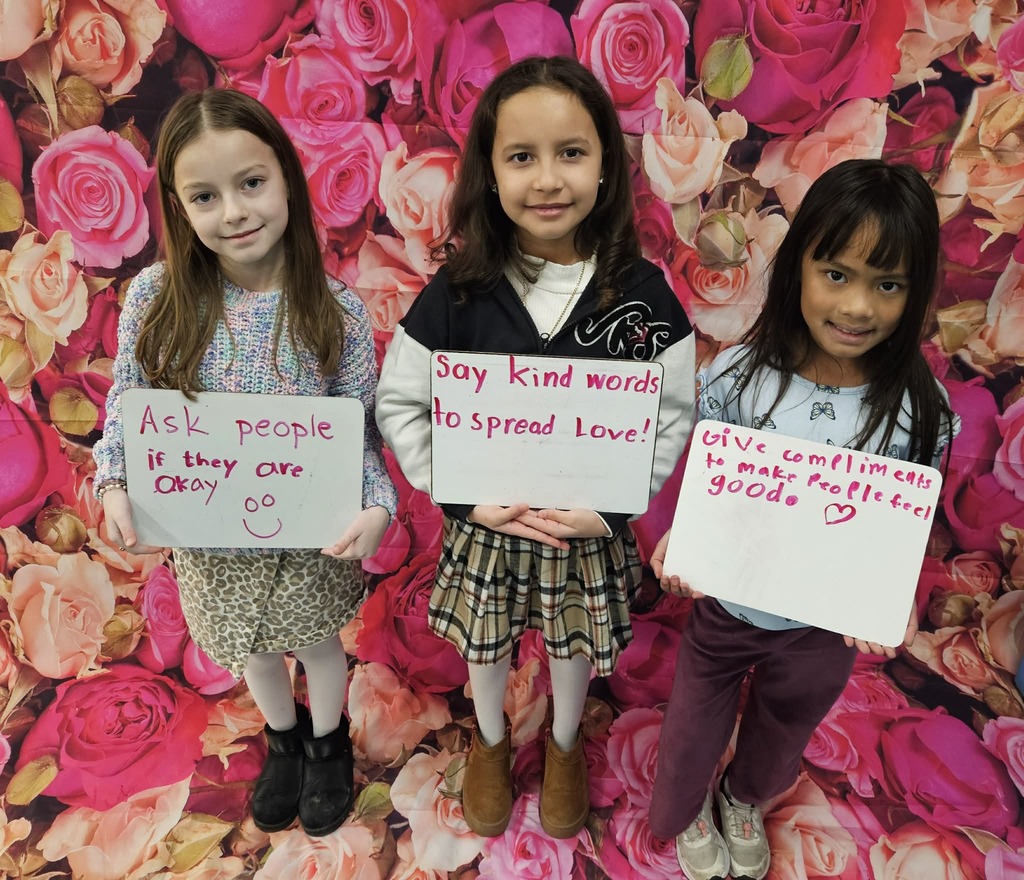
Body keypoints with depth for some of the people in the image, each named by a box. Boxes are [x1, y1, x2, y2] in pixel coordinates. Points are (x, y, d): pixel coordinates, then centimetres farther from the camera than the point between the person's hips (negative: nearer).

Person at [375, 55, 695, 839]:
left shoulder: (643, 293, -14)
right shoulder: (457, 294, -15)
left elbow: (673, 417, -7)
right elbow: (399, 405, -8)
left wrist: (610, 506, -16)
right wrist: (466, 494, -16)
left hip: (592, 530, 0)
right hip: (484, 524, 0)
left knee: (573, 648, 24)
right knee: (486, 647, 23)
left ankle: (565, 744, 57)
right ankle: (491, 742, 57)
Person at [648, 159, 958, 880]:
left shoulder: (920, 410, -18)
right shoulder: (737, 376, -21)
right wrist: (677, 540, -28)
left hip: (825, 627, 2)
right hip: (725, 607, -1)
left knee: (781, 736, 31)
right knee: (695, 726, 24)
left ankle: (745, 802, 67)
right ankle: (684, 814, 60)